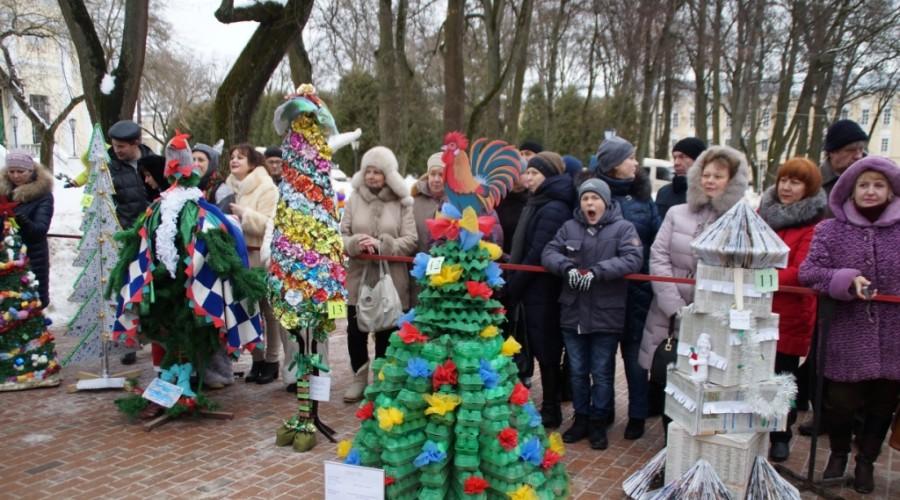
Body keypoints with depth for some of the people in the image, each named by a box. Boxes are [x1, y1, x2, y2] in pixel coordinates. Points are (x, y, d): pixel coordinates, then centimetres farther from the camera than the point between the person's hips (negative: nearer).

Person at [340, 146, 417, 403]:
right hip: (358, 279, 2)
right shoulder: (354, 199, 5)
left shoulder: (402, 203, -2)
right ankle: (359, 378, 30)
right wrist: (355, 244, -19)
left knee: (386, 335, 8)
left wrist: (381, 245, -21)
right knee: (355, 332, 9)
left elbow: (410, 241, -7)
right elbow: (341, 235, 2)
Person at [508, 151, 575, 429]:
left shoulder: (552, 209, -17)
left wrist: (514, 284, -12)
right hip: (537, 290, 9)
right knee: (544, 348, 15)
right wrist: (517, 283, 10)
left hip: (542, 291, -9)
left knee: (545, 349, 0)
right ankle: (550, 408, 25)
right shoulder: (540, 204, 15)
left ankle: (551, 411, 12)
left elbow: (538, 253, -20)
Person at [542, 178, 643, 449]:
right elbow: (549, 252, 0)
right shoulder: (569, 227, 7)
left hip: (606, 314, -3)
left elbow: (633, 259, -16)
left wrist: (597, 271, -25)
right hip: (573, 313, 3)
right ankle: (581, 418, 30)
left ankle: (598, 422, 24)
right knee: (577, 371, 14)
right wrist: (567, 267, -20)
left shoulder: (623, 228, -3)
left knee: (602, 373, 8)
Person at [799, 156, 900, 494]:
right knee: (840, 402, 4)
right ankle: (839, 454, 33)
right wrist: (847, 281, -21)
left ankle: (866, 461, 35)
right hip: (847, 339, -1)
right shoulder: (830, 230, 1)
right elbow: (808, 272, -7)